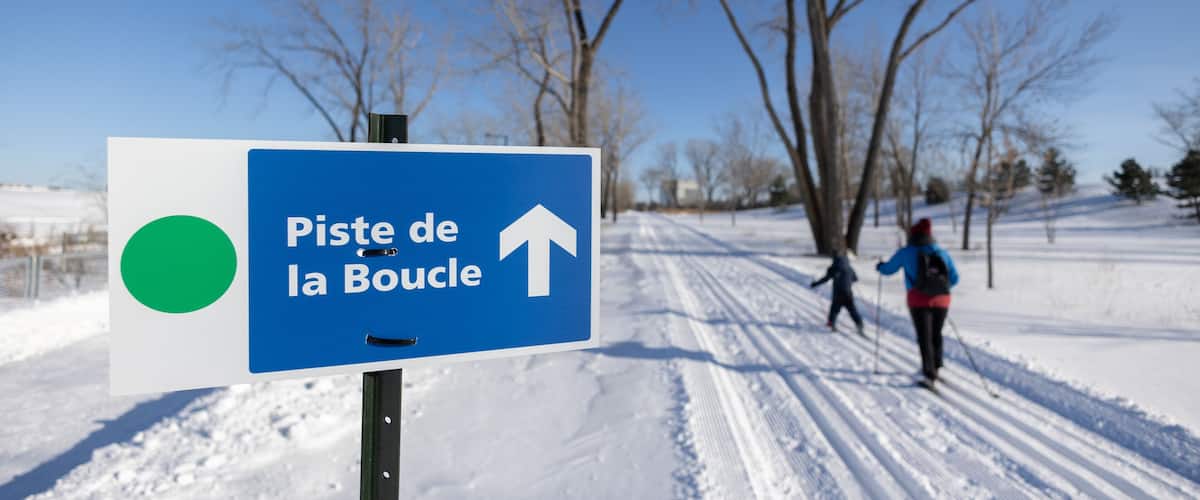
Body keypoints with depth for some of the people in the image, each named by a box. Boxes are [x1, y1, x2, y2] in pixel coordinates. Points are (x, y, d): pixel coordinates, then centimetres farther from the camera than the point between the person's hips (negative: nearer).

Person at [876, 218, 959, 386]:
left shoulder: (907, 252, 1)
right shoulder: (942, 253, 10)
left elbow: (887, 269, 11)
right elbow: (954, 278, 13)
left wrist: (879, 266, 34)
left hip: (919, 300, -3)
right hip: (942, 300, 3)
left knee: (924, 337, -3)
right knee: (936, 334, 20)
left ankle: (930, 374, -12)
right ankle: (936, 366, 34)